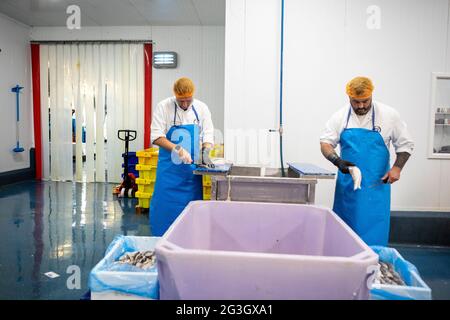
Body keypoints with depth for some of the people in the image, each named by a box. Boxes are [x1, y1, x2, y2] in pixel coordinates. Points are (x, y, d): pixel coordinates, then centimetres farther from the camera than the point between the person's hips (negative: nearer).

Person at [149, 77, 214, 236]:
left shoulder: (202, 108, 2)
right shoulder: (163, 107, -6)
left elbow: (208, 136, 4)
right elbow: (157, 137, -9)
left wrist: (206, 152, -16)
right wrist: (178, 149, -21)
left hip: (192, 167, 2)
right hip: (169, 168, -2)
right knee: (164, 206, 1)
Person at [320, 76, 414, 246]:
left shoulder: (389, 115, -5)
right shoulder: (340, 116, -2)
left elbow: (405, 144, 4)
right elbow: (325, 143, -1)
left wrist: (397, 167, -9)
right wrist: (337, 161, -18)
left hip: (377, 183, -1)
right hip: (347, 182, 2)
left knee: (374, 231, -1)